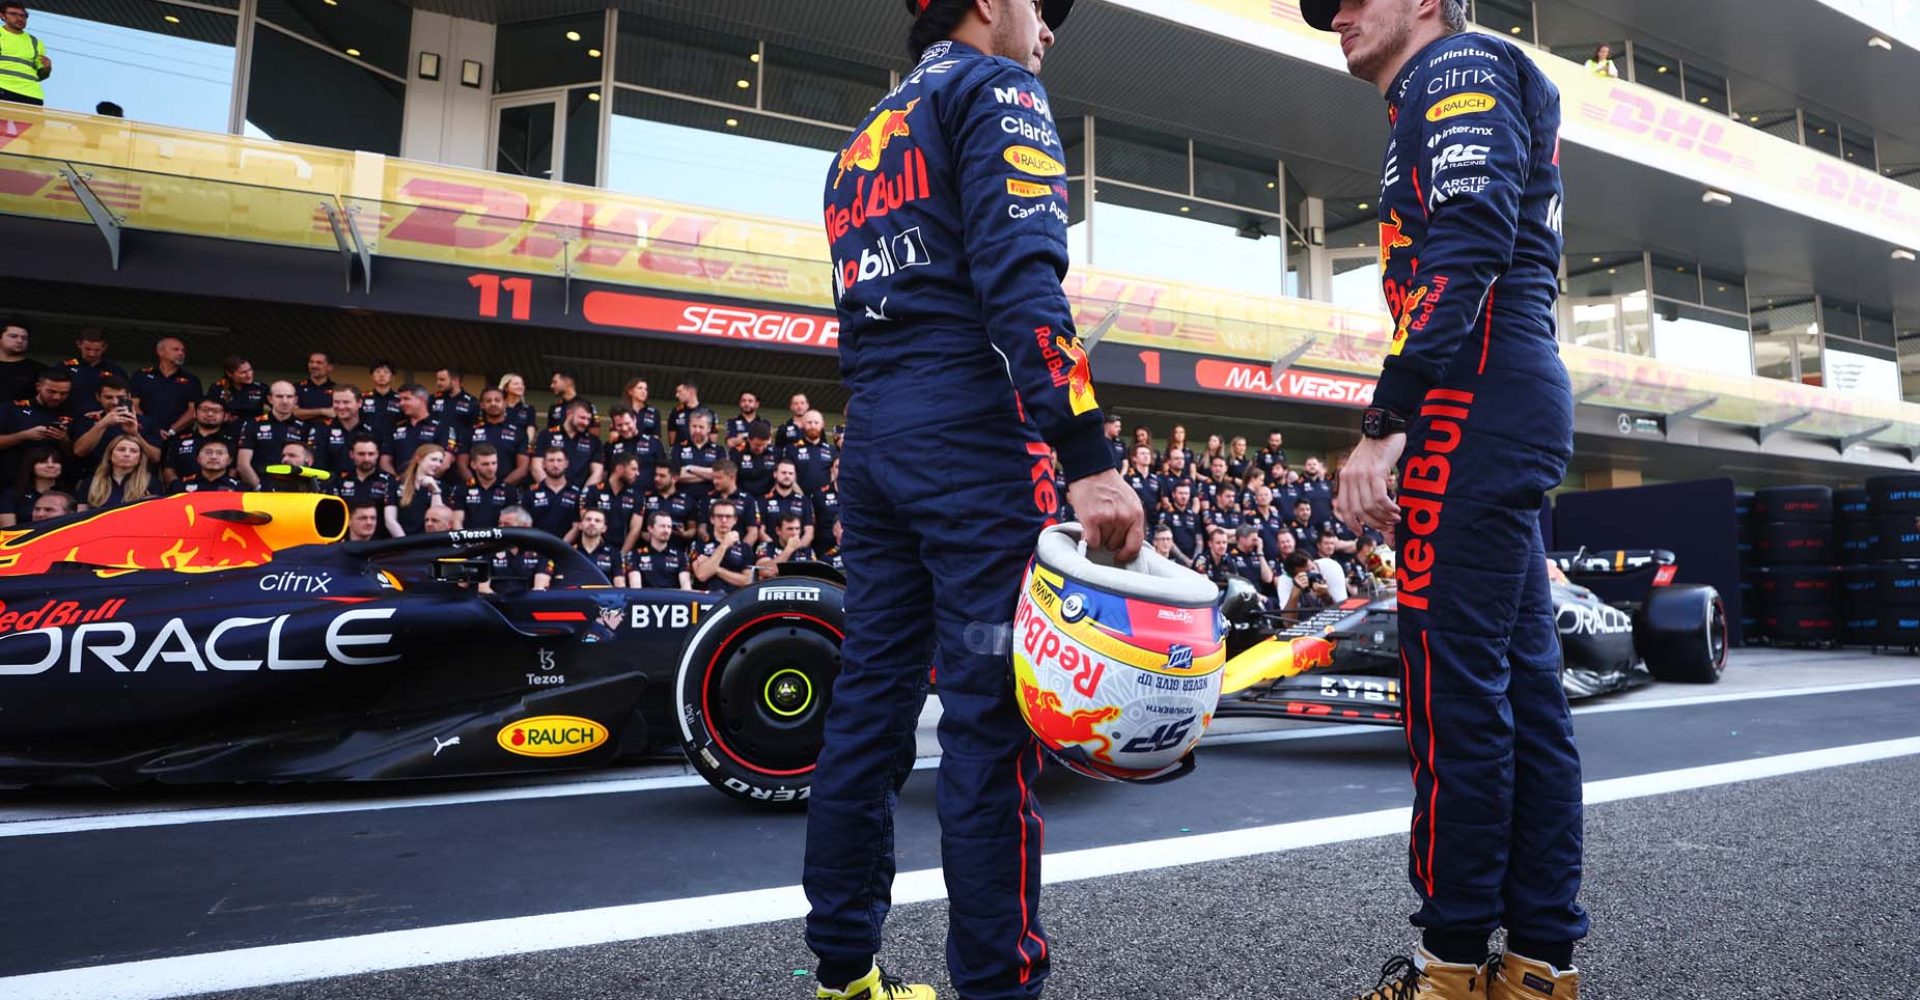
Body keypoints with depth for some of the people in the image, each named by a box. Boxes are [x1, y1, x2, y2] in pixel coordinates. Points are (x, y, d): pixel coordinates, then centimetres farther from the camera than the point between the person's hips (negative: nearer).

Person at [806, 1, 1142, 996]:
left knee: (870, 701, 9)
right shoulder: (994, 89, 2)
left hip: (872, 441, 8)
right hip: (973, 434, -8)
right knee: (990, 717, -7)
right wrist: (1090, 457, -23)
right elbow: (1022, 275, -16)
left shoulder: (862, 140, 27)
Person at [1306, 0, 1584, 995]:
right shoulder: (1442, 102, 31)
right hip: (1515, 404, 10)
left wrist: (1385, 421, -20)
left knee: (1455, 675, -9)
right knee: (1520, 675, 6)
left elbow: (1469, 250, -15)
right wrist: (1404, 426, 17)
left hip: (1476, 399, -10)